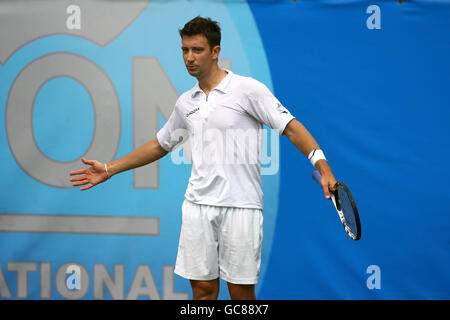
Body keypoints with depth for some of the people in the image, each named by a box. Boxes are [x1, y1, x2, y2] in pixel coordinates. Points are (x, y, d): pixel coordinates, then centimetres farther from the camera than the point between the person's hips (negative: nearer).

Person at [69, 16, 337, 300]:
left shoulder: (248, 89, -4)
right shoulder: (186, 103, 14)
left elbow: (291, 127, -8)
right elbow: (160, 145, 28)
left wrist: (324, 169, -21)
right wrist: (109, 169, 27)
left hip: (240, 205, -5)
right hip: (198, 206, 5)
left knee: (241, 292, -2)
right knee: (203, 288, 4)